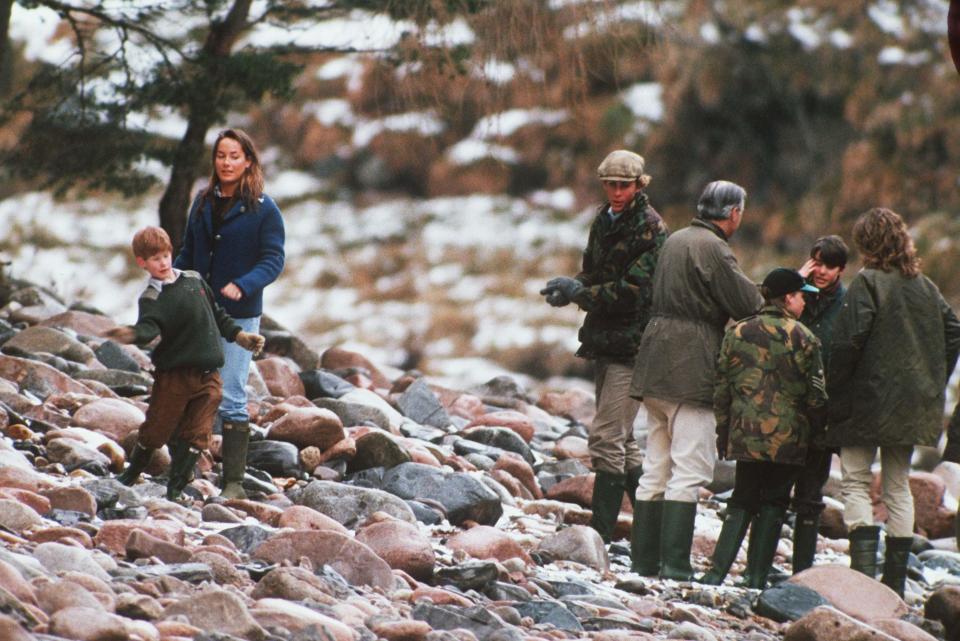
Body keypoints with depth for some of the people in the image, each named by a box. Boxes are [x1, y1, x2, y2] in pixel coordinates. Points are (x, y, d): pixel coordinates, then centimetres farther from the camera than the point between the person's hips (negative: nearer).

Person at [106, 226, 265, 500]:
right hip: (174, 374, -4)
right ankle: (130, 476, 24)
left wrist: (238, 335, 25)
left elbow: (217, 314, 26)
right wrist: (132, 334, -47)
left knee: (196, 435, -1)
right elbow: (148, 327, -26)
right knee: (156, 430, 3)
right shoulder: (151, 298, -7)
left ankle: (174, 490, 6)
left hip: (207, 375, 4)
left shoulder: (194, 280, 11)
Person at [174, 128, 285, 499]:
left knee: (231, 399, -6)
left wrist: (243, 286, -27)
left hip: (239, 316, -5)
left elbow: (273, 260, -10)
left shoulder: (263, 210, -5)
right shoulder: (203, 202, 11)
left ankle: (234, 482, -2)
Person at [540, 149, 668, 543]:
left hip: (631, 344, -9)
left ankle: (600, 533, -11)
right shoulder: (605, 220, 13)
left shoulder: (650, 230, -12)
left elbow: (634, 290, -19)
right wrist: (574, 287, -2)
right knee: (621, 440, 15)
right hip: (605, 340, 9)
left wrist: (579, 293, -18)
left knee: (607, 439, -11)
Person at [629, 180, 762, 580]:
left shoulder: (675, 241, 17)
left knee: (656, 467, 12)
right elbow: (749, 305, -14)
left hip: (657, 366, 9)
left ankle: (644, 559, 12)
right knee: (690, 468, -8)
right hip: (691, 369, -9)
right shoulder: (712, 248, -12)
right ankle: (674, 564, -13)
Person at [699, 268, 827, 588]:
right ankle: (757, 576, 2)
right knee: (773, 502, 6)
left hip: (746, 433, 3)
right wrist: (816, 429, 10)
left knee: (742, 500, 11)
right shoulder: (802, 338, -5)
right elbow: (815, 393, -5)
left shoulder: (737, 333, 6)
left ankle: (718, 571, -3)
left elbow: (722, 388, 8)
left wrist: (723, 431, 15)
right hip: (788, 438, -3)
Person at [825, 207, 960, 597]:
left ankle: (863, 568, -17)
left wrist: (832, 392, -9)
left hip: (868, 401, -6)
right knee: (898, 487, 12)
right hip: (913, 405, 6)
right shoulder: (926, 287, 8)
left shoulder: (868, 283, -11)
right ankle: (895, 579, 12)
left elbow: (847, 342, -17)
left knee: (855, 482, -1)